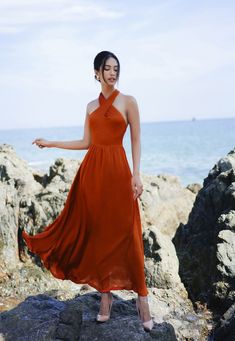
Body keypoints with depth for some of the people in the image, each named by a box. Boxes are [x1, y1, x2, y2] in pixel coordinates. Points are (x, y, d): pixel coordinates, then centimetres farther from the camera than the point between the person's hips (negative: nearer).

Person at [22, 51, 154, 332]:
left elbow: (136, 141, 0)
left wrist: (136, 175, -9)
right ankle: (105, 295, 17)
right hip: (92, 170, 4)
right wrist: (50, 143, 17)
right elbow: (86, 142, 16)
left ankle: (141, 297, 10)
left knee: (125, 234, -4)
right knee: (96, 233, 5)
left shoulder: (128, 101, 2)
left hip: (117, 170, -4)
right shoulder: (91, 106, 14)